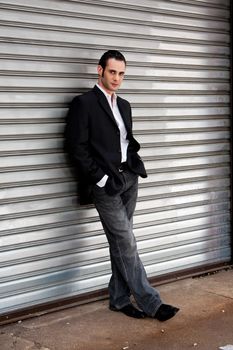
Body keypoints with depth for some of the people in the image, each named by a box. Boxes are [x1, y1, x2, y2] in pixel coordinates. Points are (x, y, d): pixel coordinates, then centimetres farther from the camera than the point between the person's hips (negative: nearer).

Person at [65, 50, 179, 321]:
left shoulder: (124, 105, 16)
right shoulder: (83, 103, -6)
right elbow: (77, 147, -10)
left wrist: (135, 167, 5)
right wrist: (100, 177, -13)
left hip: (128, 179, 7)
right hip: (105, 184, -7)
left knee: (120, 243, 10)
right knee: (126, 243, -5)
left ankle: (119, 298, 20)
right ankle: (150, 303, 0)